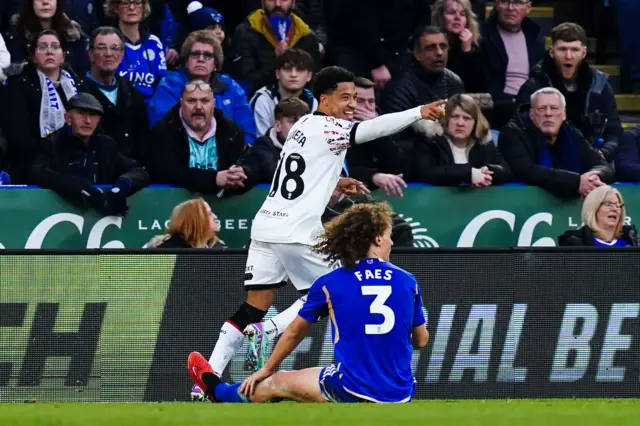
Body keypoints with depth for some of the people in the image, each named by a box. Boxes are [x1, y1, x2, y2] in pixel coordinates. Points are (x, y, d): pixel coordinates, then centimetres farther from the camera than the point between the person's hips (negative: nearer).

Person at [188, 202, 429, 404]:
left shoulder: (329, 284, -2)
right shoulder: (408, 282, 2)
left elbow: (294, 333, 13)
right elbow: (421, 341, 13)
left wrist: (266, 370, 29)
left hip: (352, 392, -1)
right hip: (401, 395, 1)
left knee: (278, 383, 23)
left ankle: (219, 392, 48)